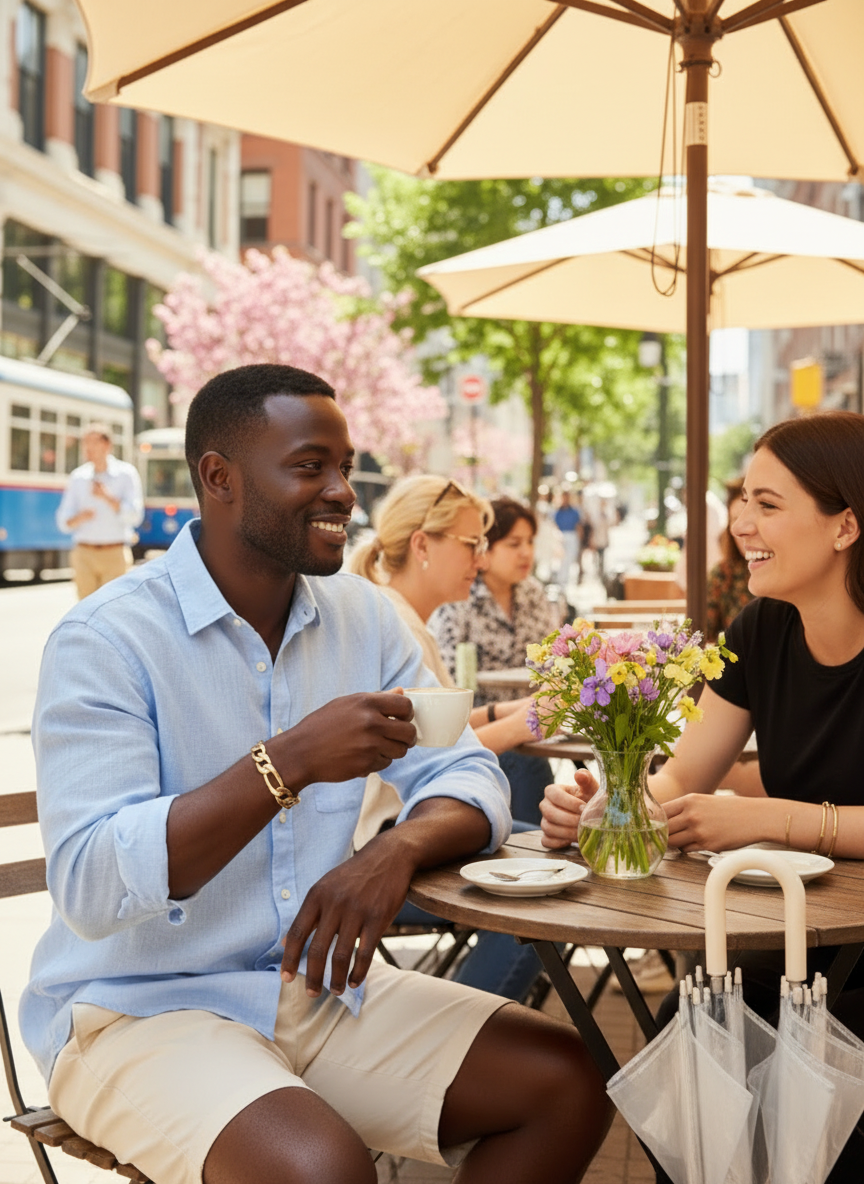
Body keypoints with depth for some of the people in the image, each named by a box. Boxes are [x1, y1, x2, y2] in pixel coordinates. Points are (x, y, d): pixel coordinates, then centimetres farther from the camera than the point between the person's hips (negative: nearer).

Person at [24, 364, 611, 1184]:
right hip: (139, 1010, -6)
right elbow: (89, 886, -23)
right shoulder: (105, 641, -14)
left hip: (320, 987, 7)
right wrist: (289, 762, -31)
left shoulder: (360, 616, 6)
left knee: (566, 1084, -6)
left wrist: (398, 850, -19)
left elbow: (468, 778, 5)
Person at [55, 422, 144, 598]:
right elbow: (64, 523, 10)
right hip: (84, 553, 3)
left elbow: (134, 516, -5)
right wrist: (79, 518, -12)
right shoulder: (78, 476, 11)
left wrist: (107, 497, -16)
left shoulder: (126, 473, 3)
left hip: (115, 554, -3)